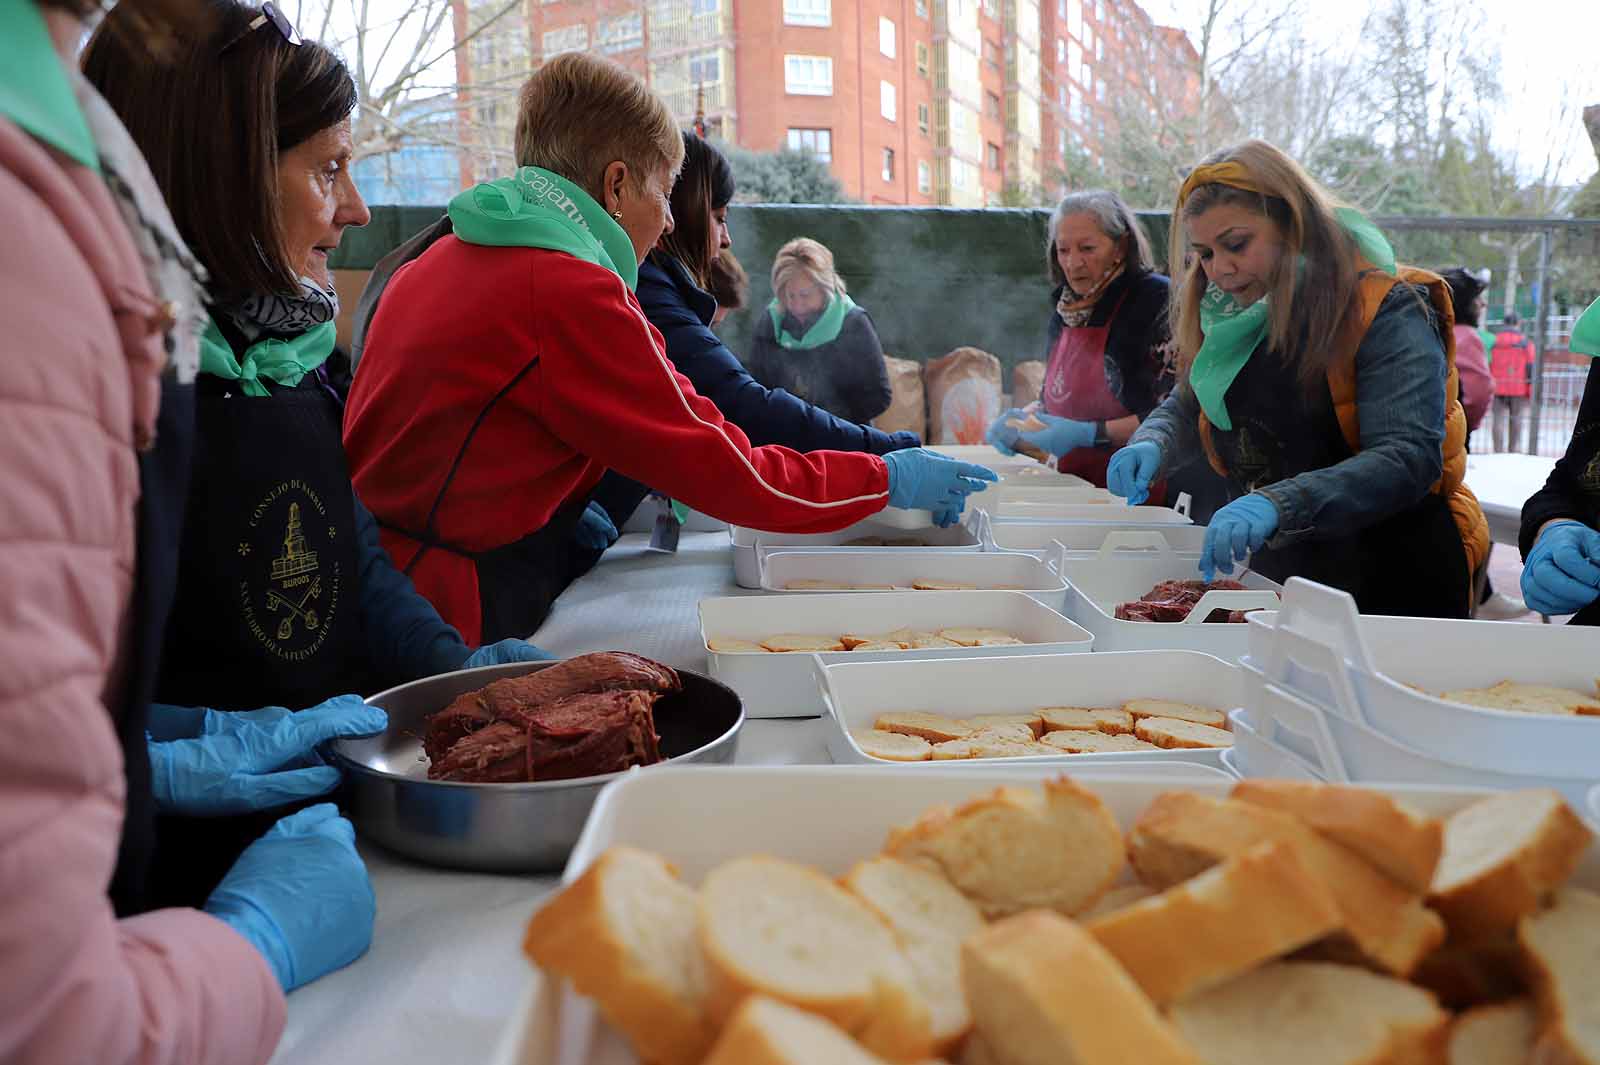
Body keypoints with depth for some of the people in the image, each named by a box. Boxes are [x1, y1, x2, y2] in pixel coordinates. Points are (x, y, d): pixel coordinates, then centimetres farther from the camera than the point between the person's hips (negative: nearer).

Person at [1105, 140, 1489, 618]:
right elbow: (1184, 407, 15)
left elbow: (1408, 459, -27)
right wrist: (1150, 444, -10)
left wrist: (1278, 504, -42)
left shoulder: (1385, 311, -16)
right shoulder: (1232, 319, 3)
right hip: (1279, 571, 5)